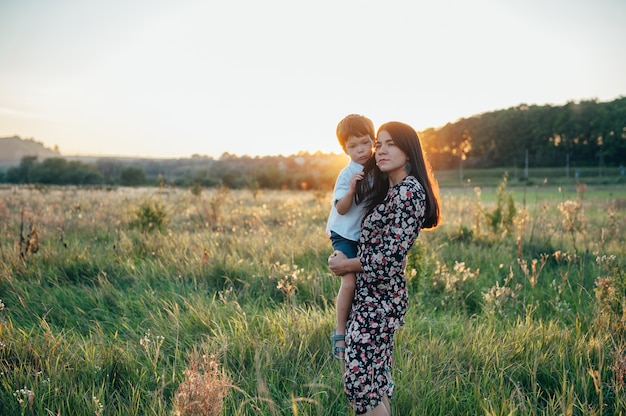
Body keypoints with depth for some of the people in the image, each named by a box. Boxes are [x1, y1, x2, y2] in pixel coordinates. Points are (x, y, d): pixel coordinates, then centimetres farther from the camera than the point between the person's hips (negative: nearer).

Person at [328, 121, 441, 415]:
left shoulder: (408, 192, -17)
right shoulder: (388, 189, 12)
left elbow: (390, 256, -21)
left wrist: (345, 265, -9)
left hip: (378, 298, -10)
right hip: (371, 294, 10)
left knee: (359, 380, -7)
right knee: (374, 378, 15)